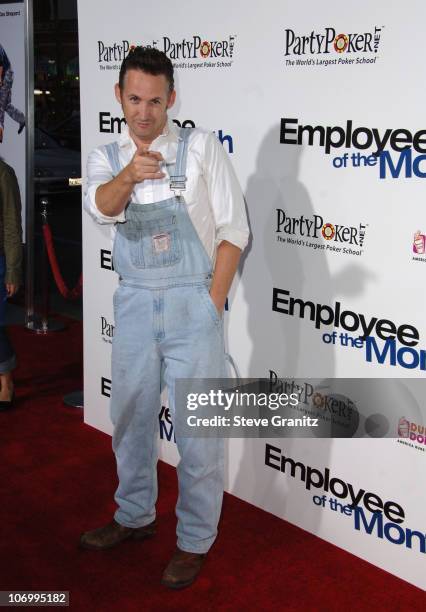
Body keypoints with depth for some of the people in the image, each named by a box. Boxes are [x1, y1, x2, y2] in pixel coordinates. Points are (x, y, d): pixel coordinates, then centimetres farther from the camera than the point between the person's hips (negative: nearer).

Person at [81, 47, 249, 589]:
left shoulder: (202, 148, -5)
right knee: (130, 417, 17)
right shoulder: (105, 158, 4)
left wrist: (213, 303, -12)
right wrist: (127, 175, -41)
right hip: (134, 301, 4)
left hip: (192, 300, -4)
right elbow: (101, 208, -19)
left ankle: (194, 540, 19)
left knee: (196, 428, 1)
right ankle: (135, 517, 38)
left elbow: (234, 230, -6)